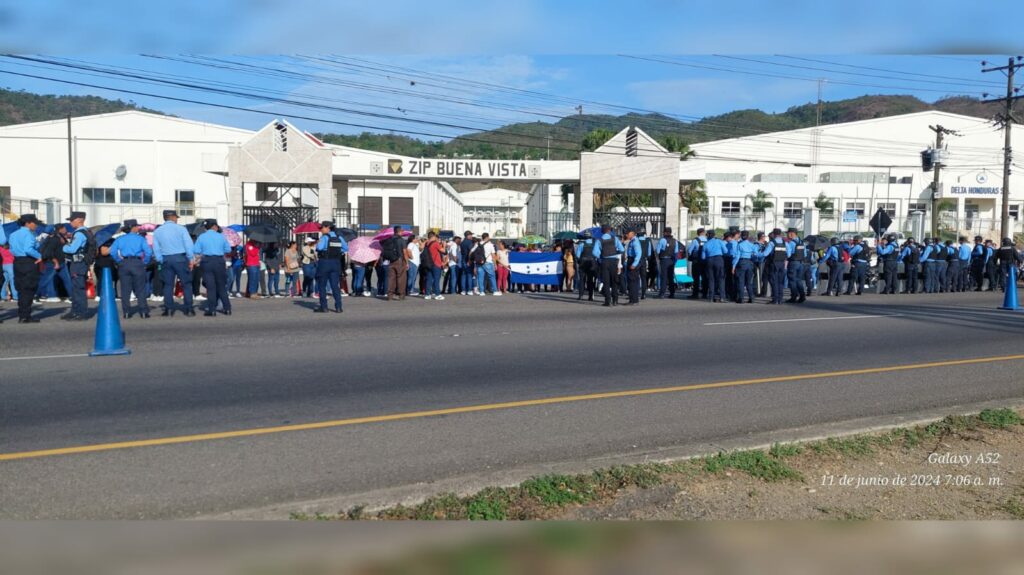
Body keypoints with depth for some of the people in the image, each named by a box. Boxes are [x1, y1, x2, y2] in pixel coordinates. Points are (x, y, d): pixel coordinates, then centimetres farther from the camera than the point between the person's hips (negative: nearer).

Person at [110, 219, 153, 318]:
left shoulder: (120, 239, 9)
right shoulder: (140, 238, 2)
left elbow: (112, 251, -2)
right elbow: (148, 251, -10)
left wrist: (119, 261, 6)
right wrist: (145, 262, 1)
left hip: (124, 264, 2)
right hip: (137, 263, -2)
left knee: (125, 290, 6)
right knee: (140, 290, 2)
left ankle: (126, 312, 4)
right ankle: (143, 312, -1)